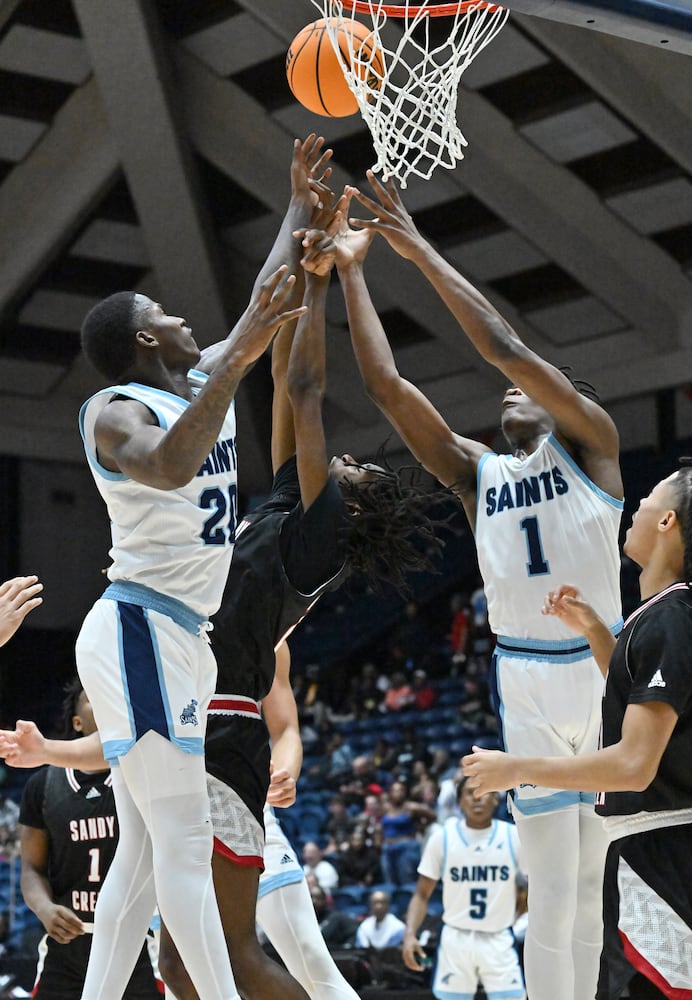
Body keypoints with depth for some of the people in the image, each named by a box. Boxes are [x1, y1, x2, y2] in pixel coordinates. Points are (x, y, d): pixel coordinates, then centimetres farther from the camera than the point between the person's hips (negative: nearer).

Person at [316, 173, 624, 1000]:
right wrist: (351, 271, 0)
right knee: (554, 893, 2)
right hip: (526, 679, 2)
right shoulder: (474, 472, 12)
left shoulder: (590, 444, 2)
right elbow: (385, 385, 4)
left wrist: (421, 251, -9)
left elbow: (506, 346, -10)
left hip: (606, 670, -2)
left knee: (590, 888, 5)